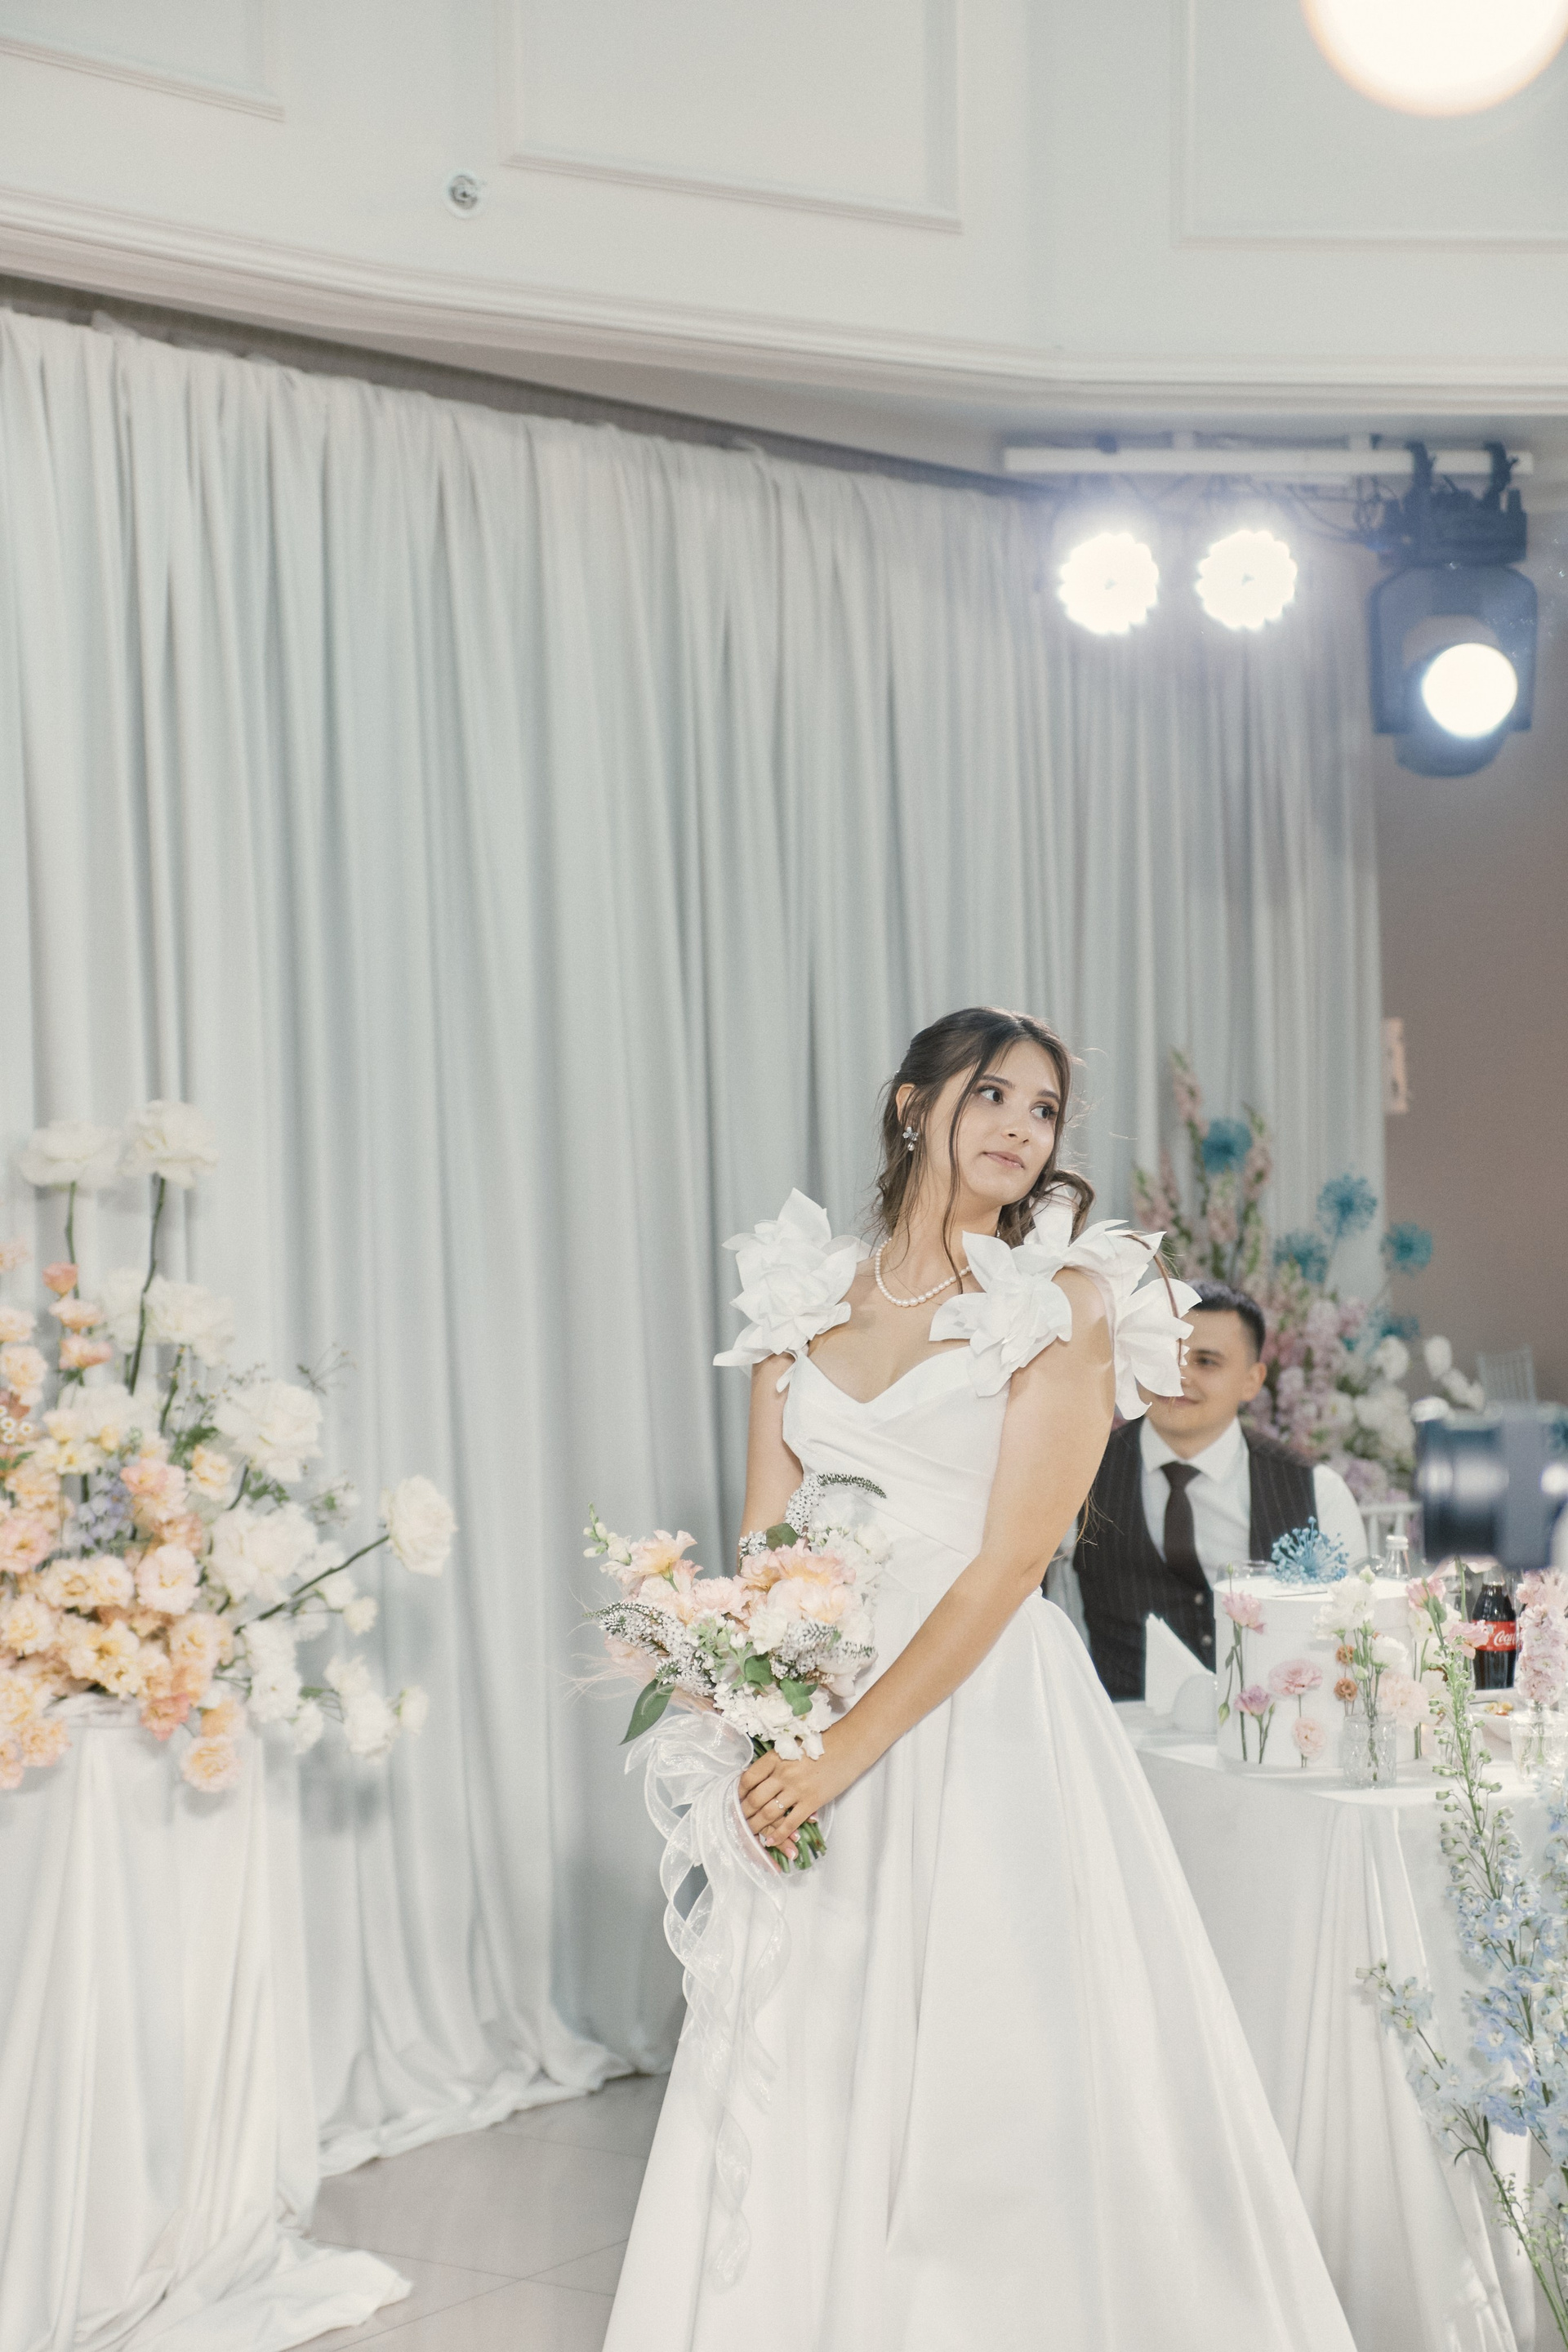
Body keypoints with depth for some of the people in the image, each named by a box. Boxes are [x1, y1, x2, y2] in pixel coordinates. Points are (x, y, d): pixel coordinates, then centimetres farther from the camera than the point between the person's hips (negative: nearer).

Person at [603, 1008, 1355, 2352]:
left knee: (991, 2074, 0)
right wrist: (738, 1733, -9)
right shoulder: (803, 1298, 9)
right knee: (802, 2079, 9)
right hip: (810, 1725, 4)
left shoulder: (1063, 1303, -4)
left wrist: (848, 1750, -16)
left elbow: (1007, 1565, -11)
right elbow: (762, 1543, 7)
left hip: (981, 1722, -4)